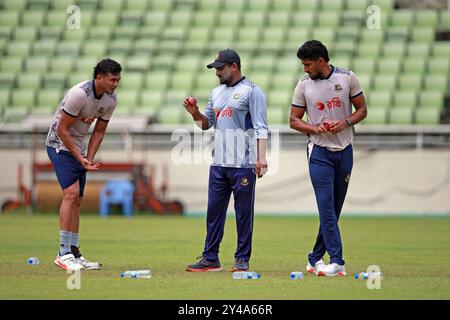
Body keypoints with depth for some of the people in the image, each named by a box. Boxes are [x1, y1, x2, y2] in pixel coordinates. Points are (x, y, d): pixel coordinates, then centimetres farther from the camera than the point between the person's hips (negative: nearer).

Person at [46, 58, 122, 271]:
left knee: (77, 200, 6)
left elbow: (99, 131, 8)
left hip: (79, 148, 8)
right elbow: (62, 129, -20)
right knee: (71, 193, -19)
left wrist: (89, 159, -4)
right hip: (60, 144, -8)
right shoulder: (79, 94, -25)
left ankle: (74, 253, 10)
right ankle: (63, 253, -20)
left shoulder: (110, 99, -1)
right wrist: (80, 158, -19)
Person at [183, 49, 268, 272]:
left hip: (243, 165, -7)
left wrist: (261, 157, -21)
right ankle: (210, 259, 12)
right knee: (214, 210, 7)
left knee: (243, 212, -1)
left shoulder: (251, 91, -4)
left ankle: (242, 259, 5)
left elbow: (261, 128, -11)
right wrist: (194, 112, 4)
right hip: (218, 163, 7)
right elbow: (206, 123, 25)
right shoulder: (217, 92, 18)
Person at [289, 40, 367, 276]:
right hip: (320, 152, -2)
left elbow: (362, 110, 8)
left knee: (334, 208, 6)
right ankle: (336, 261, -17)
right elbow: (294, 120, 5)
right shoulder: (304, 85, 2)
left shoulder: (347, 78, 1)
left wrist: (345, 122, -12)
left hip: (345, 151, 2)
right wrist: (315, 128, -14)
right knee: (326, 206, -13)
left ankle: (316, 258, 17)